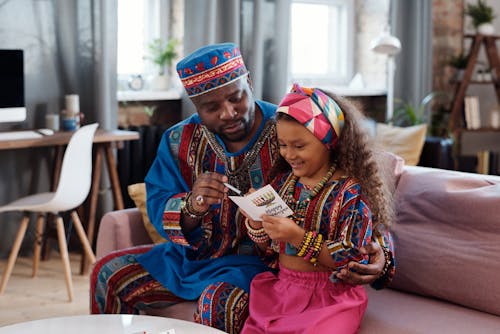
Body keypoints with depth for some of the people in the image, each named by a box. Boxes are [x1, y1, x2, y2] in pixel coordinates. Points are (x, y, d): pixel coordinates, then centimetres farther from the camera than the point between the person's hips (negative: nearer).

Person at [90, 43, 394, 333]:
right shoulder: (180, 141, 0)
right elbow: (160, 211, -6)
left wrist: (377, 252, -32)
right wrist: (192, 207, -30)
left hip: (262, 261, -5)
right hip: (194, 255, 6)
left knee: (220, 304, -35)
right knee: (110, 275, 3)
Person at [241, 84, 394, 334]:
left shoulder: (351, 191, -12)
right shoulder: (283, 179, 6)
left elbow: (354, 259, -18)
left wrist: (299, 237, -25)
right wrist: (255, 219, -8)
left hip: (330, 295, -5)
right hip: (281, 287, 5)